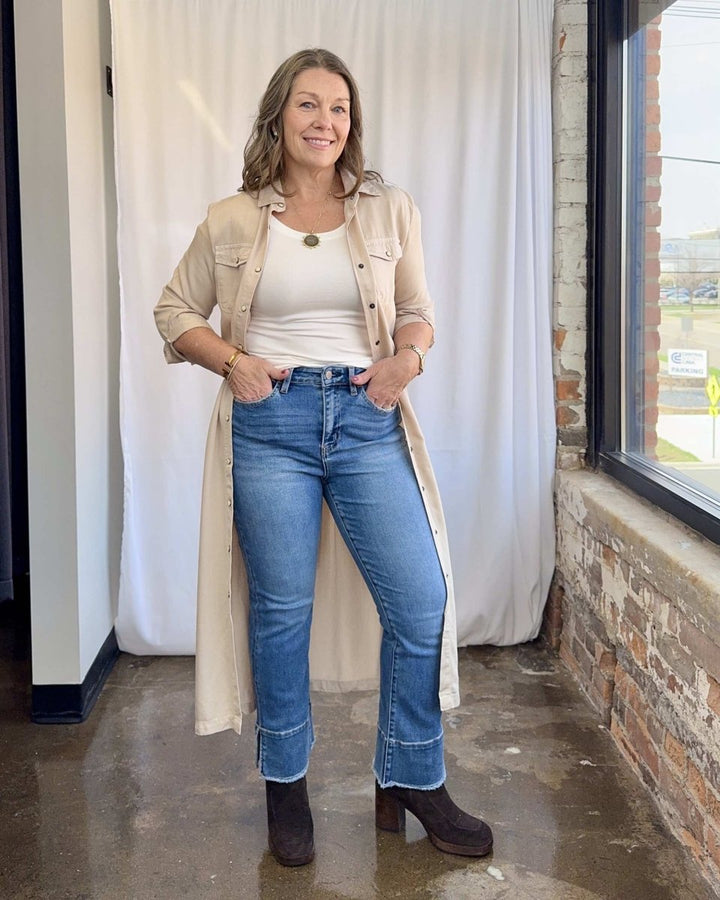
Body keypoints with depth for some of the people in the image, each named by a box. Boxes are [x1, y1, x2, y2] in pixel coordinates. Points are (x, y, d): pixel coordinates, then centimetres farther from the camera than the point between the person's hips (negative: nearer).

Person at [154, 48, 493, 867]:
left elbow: (417, 312, 15)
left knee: (420, 601, -2)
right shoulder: (231, 222, 3)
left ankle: (410, 782, 19)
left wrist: (406, 357, -7)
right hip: (270, 422, -1)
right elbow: (174, 313, 11)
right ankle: (285, 786, 26)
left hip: (366, 418, 2)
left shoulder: (390, 212, 6)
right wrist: (232, 360, -6)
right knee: (280, 610, 6)